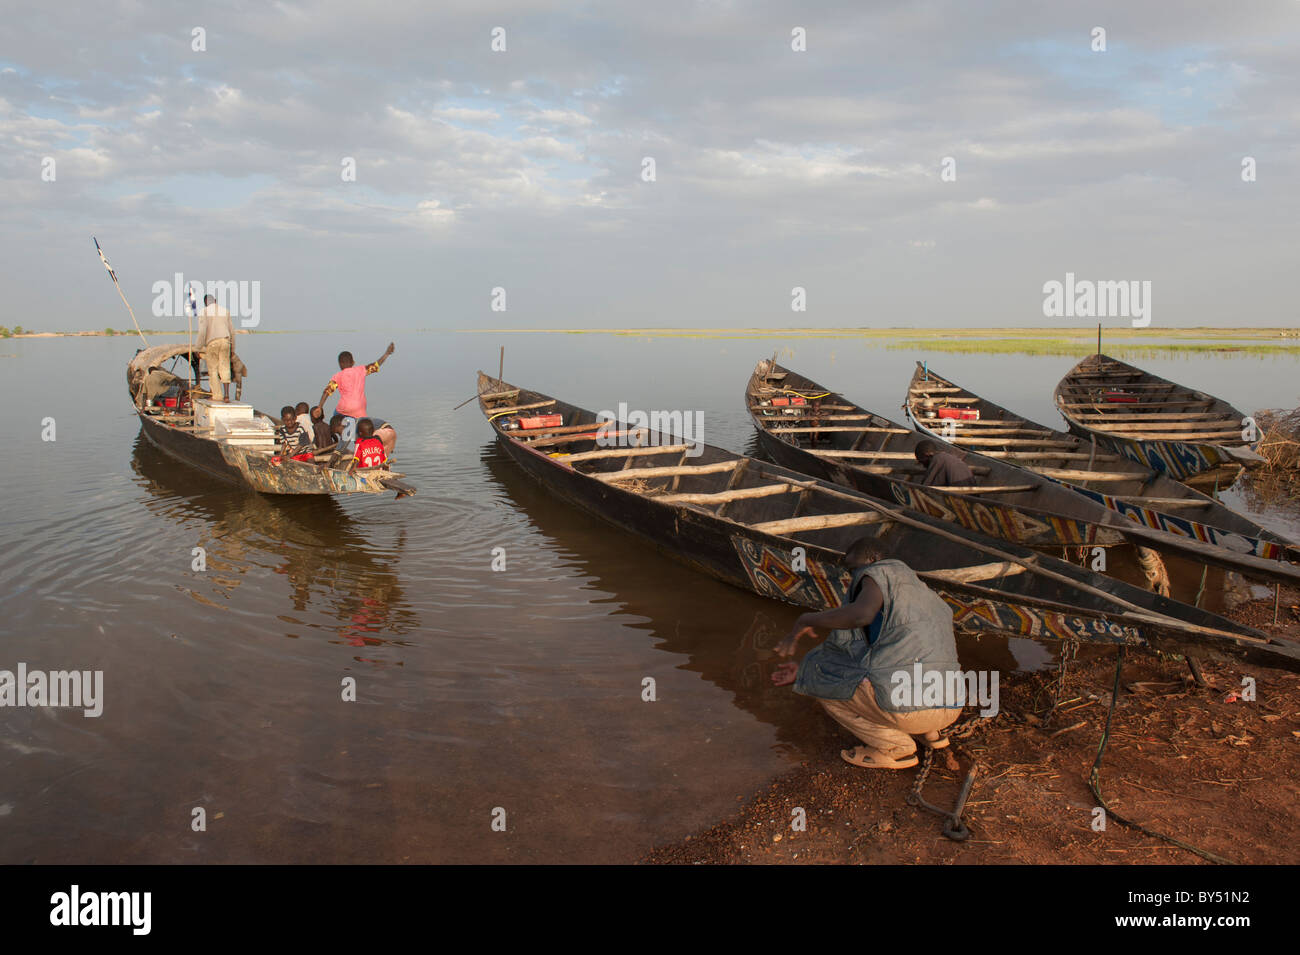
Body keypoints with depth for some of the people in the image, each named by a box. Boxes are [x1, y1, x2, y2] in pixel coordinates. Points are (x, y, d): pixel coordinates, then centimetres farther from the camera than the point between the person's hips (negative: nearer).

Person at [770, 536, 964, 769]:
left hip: (904, 703, -9)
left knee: (819, 677, 11)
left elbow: (861, 614, -22)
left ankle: (893, 746, 5)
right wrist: (805, 671, 33)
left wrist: (805, 620, -7)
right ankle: (927, 733, 18)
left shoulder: (880, 573, 3)